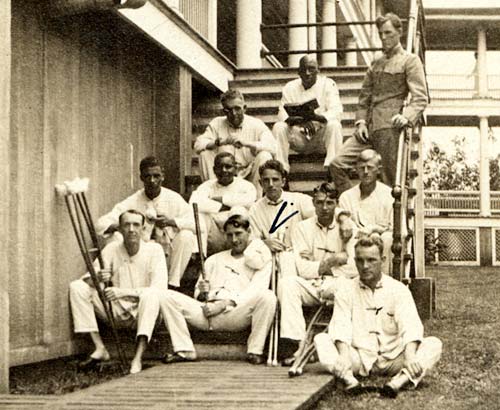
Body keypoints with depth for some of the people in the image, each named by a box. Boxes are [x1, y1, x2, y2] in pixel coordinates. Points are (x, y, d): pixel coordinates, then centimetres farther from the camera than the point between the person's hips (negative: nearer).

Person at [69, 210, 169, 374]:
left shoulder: (154, 250, -9)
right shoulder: (112, 249, 0)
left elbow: (159, 288, -20)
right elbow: (87, 278, -5)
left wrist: (124, 292, -31)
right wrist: (97, 278, -31)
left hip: (144, 312, -4)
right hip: (117, 311, 4)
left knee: (151, 294, -36)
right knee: (77, 286, -12)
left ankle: (138, 358, -40)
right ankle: (100, 349, -14)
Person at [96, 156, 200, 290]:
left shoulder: (173, 198, -5)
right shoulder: (132, 202, -5)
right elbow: (101, 224, -12)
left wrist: (171, 221, -29)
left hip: (169, 255, 0)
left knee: (186, 235, -27)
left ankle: (173, 284, -14)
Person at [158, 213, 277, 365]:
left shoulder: (261, 259, 15)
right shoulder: (214, 260, 29)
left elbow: (256, 291, -2)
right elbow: (198, 295, 26)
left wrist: (225, 303, -13)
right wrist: (202, 293, 0)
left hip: (237, 314, -4)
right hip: (207, 312, 4)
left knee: (268, 297, -32)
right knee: (167, 297, -16)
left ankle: (255, 351, -24)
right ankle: (184, 351, -17)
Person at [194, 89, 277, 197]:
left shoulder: (256, 124, -2)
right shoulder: (217, 124, 5)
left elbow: (273, 147, -18)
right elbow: (198, 145, -8)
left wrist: (246, 143, -30)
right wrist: (220, 142, -27)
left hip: (249, 175, -1)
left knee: (264, 155, -26)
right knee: (205, 153, -18)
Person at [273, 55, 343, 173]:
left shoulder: (328, 84, -4)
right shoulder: (290, 87, 2)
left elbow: (336, 112, -15)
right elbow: (282, 115, -7)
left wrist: (316, 117, -37)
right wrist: (299, 121, -31)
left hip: (321, 135, -2)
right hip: (298, 136, 2)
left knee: (334, 125, -31)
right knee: (279, 127, -24)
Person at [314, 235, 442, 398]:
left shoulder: (398, 289, 0)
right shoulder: (346, 289, 4)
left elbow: (410, 326, -14)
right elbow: (341, 326, -11)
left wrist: (410, 356, -34)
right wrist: (344, 354, -31)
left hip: (393, 358, 0)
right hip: (359, 358, 0)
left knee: (434, 344, -23)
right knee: (321, 340, -21)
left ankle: (399, 380, -44)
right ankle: (349, 379, -43)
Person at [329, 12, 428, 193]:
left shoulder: (410, 60, 4)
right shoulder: (376, 64, 24)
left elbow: (420, 98, -5)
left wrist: (407, 116, -23)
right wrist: (361, 122, 5)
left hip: (389, 126, -6)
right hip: (369, 127, 7)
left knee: (390, 177, -6)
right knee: (337, 164, -5)